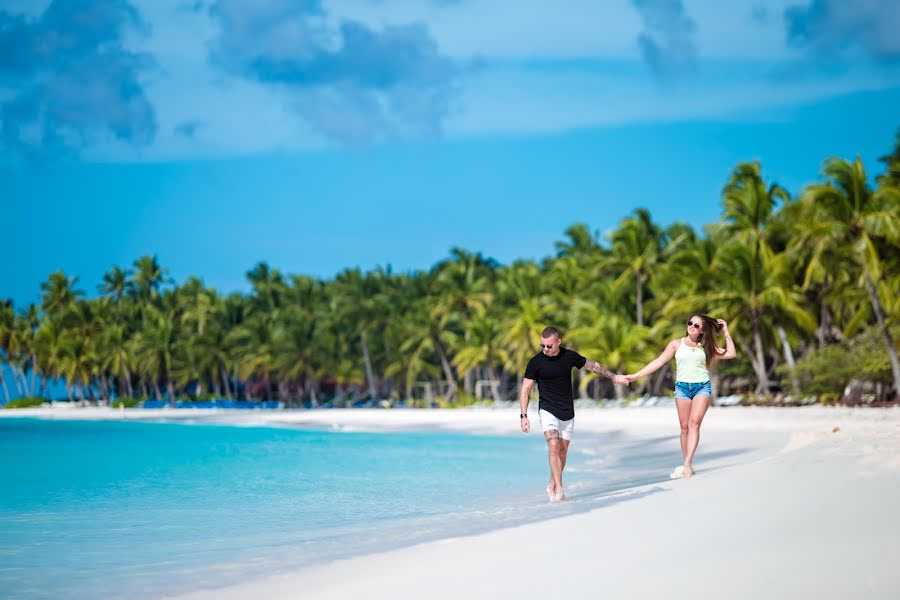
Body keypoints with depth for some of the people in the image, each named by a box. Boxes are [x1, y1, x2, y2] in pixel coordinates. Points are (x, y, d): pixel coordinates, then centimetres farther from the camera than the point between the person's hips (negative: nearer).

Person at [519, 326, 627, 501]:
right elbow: (525, 389, -6)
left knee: (563, 450, 6)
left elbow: (592, 365, 13)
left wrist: (614, 377, 19)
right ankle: (559, 488, -19)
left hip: (567, 412, 3)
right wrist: (523, 416, -13)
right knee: (553, 446, -20)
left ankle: (552, 485, 23)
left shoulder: (569, 356, -4)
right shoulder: (536, 362, -12)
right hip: (548, 410, -3)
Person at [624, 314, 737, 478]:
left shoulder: (705, 347, 11)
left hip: (702, 387, -1)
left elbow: (731, 354, 7)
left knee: (694, 423, -17)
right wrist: (636, 375, -2)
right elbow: (658, 361, 5)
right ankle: (688, 466, 4)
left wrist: (726, 333, 8)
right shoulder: (677, 344, 9)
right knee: (685, 427, -1)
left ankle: (687, 464, -26)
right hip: (682, 387, 1)